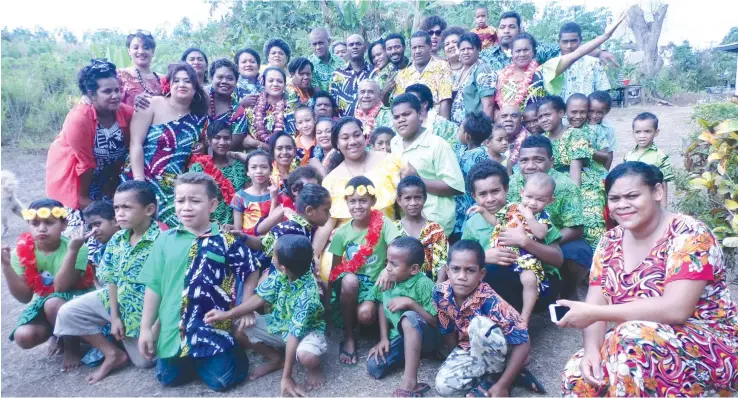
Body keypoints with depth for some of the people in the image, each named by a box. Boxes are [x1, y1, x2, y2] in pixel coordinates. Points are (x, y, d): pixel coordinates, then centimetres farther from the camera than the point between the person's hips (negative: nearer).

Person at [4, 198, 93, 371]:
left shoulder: (77, 249, -22)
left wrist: (72, 250, -41)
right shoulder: (22, 252, -10)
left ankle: (73, 347, -10)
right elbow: (24, 297, -10)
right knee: (23, 337, -22)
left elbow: (60, 288, -31)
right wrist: (6, 265, -23)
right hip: (43, 303, 4)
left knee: (53, 303, -36)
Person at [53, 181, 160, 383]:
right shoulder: (117, 240, -3)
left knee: (144, 361, 2)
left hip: (145, 309, -6)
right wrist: (114, 317, -2)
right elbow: (113, 280, 2)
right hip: (117, 301, 6)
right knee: (67, 313, -2)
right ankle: (114, 354, 7)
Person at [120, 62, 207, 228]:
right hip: (141, 180, -3)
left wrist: (201, 149, 1)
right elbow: (135, 144, -9)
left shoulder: (198, 118, 8)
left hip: (174, 188, 3)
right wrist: (140, 183, -17)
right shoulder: (153, 104, -2)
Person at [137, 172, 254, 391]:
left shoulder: (226, 241, -8)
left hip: (213, 327, -3)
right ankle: (190, 364, 41)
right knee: (168, 378, 10)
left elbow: (251, 273, 1)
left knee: (221, 381, -1)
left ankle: (236, 354, 31)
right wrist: (145, 328, 5)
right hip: (173, 327, 3)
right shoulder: (165, 240, -1)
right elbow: (154, 285, 4)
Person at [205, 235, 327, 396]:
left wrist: (286, 377, -27)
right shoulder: (280, 274, -20)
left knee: (306, 356, -39)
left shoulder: (308, 295, -37)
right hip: (279, 323, 7)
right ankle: (277, 359, 14)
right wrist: (227, 314, -10)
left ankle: (315, 367, 2)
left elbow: (294, 335, -34)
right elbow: (260, 297, -6)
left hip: (306, 330, -7)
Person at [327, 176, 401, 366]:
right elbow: (335, 268, 4)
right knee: (350, 280, -33)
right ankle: (349, 337, -12)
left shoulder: (382, 223, -10)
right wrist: (328, 296, 1)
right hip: (349, 282, 3)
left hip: (375, 283, -2)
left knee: (365, 314, -32)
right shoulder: (342, 232, -3)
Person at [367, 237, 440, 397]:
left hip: (426, 338, -6)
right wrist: (383, 338, -2)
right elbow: (383, 307, 7)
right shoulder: (388, 280, -6)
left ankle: (410, 382, -38)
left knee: (409, 316, -38)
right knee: (373, 366, -15)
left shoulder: (424, 284, -23)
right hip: (400, 336, 6)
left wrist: (410, 303, -32)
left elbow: (435, 322, -22)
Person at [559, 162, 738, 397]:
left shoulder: (690, 235, -17)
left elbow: (675, 310, -29)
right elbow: (596, 303, -2)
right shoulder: (611, 243, 2)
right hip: (637, 347, 5)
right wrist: (591, 349, -22)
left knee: (631, 338, -34)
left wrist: (593, 313, -29)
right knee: (578, 373, -20)